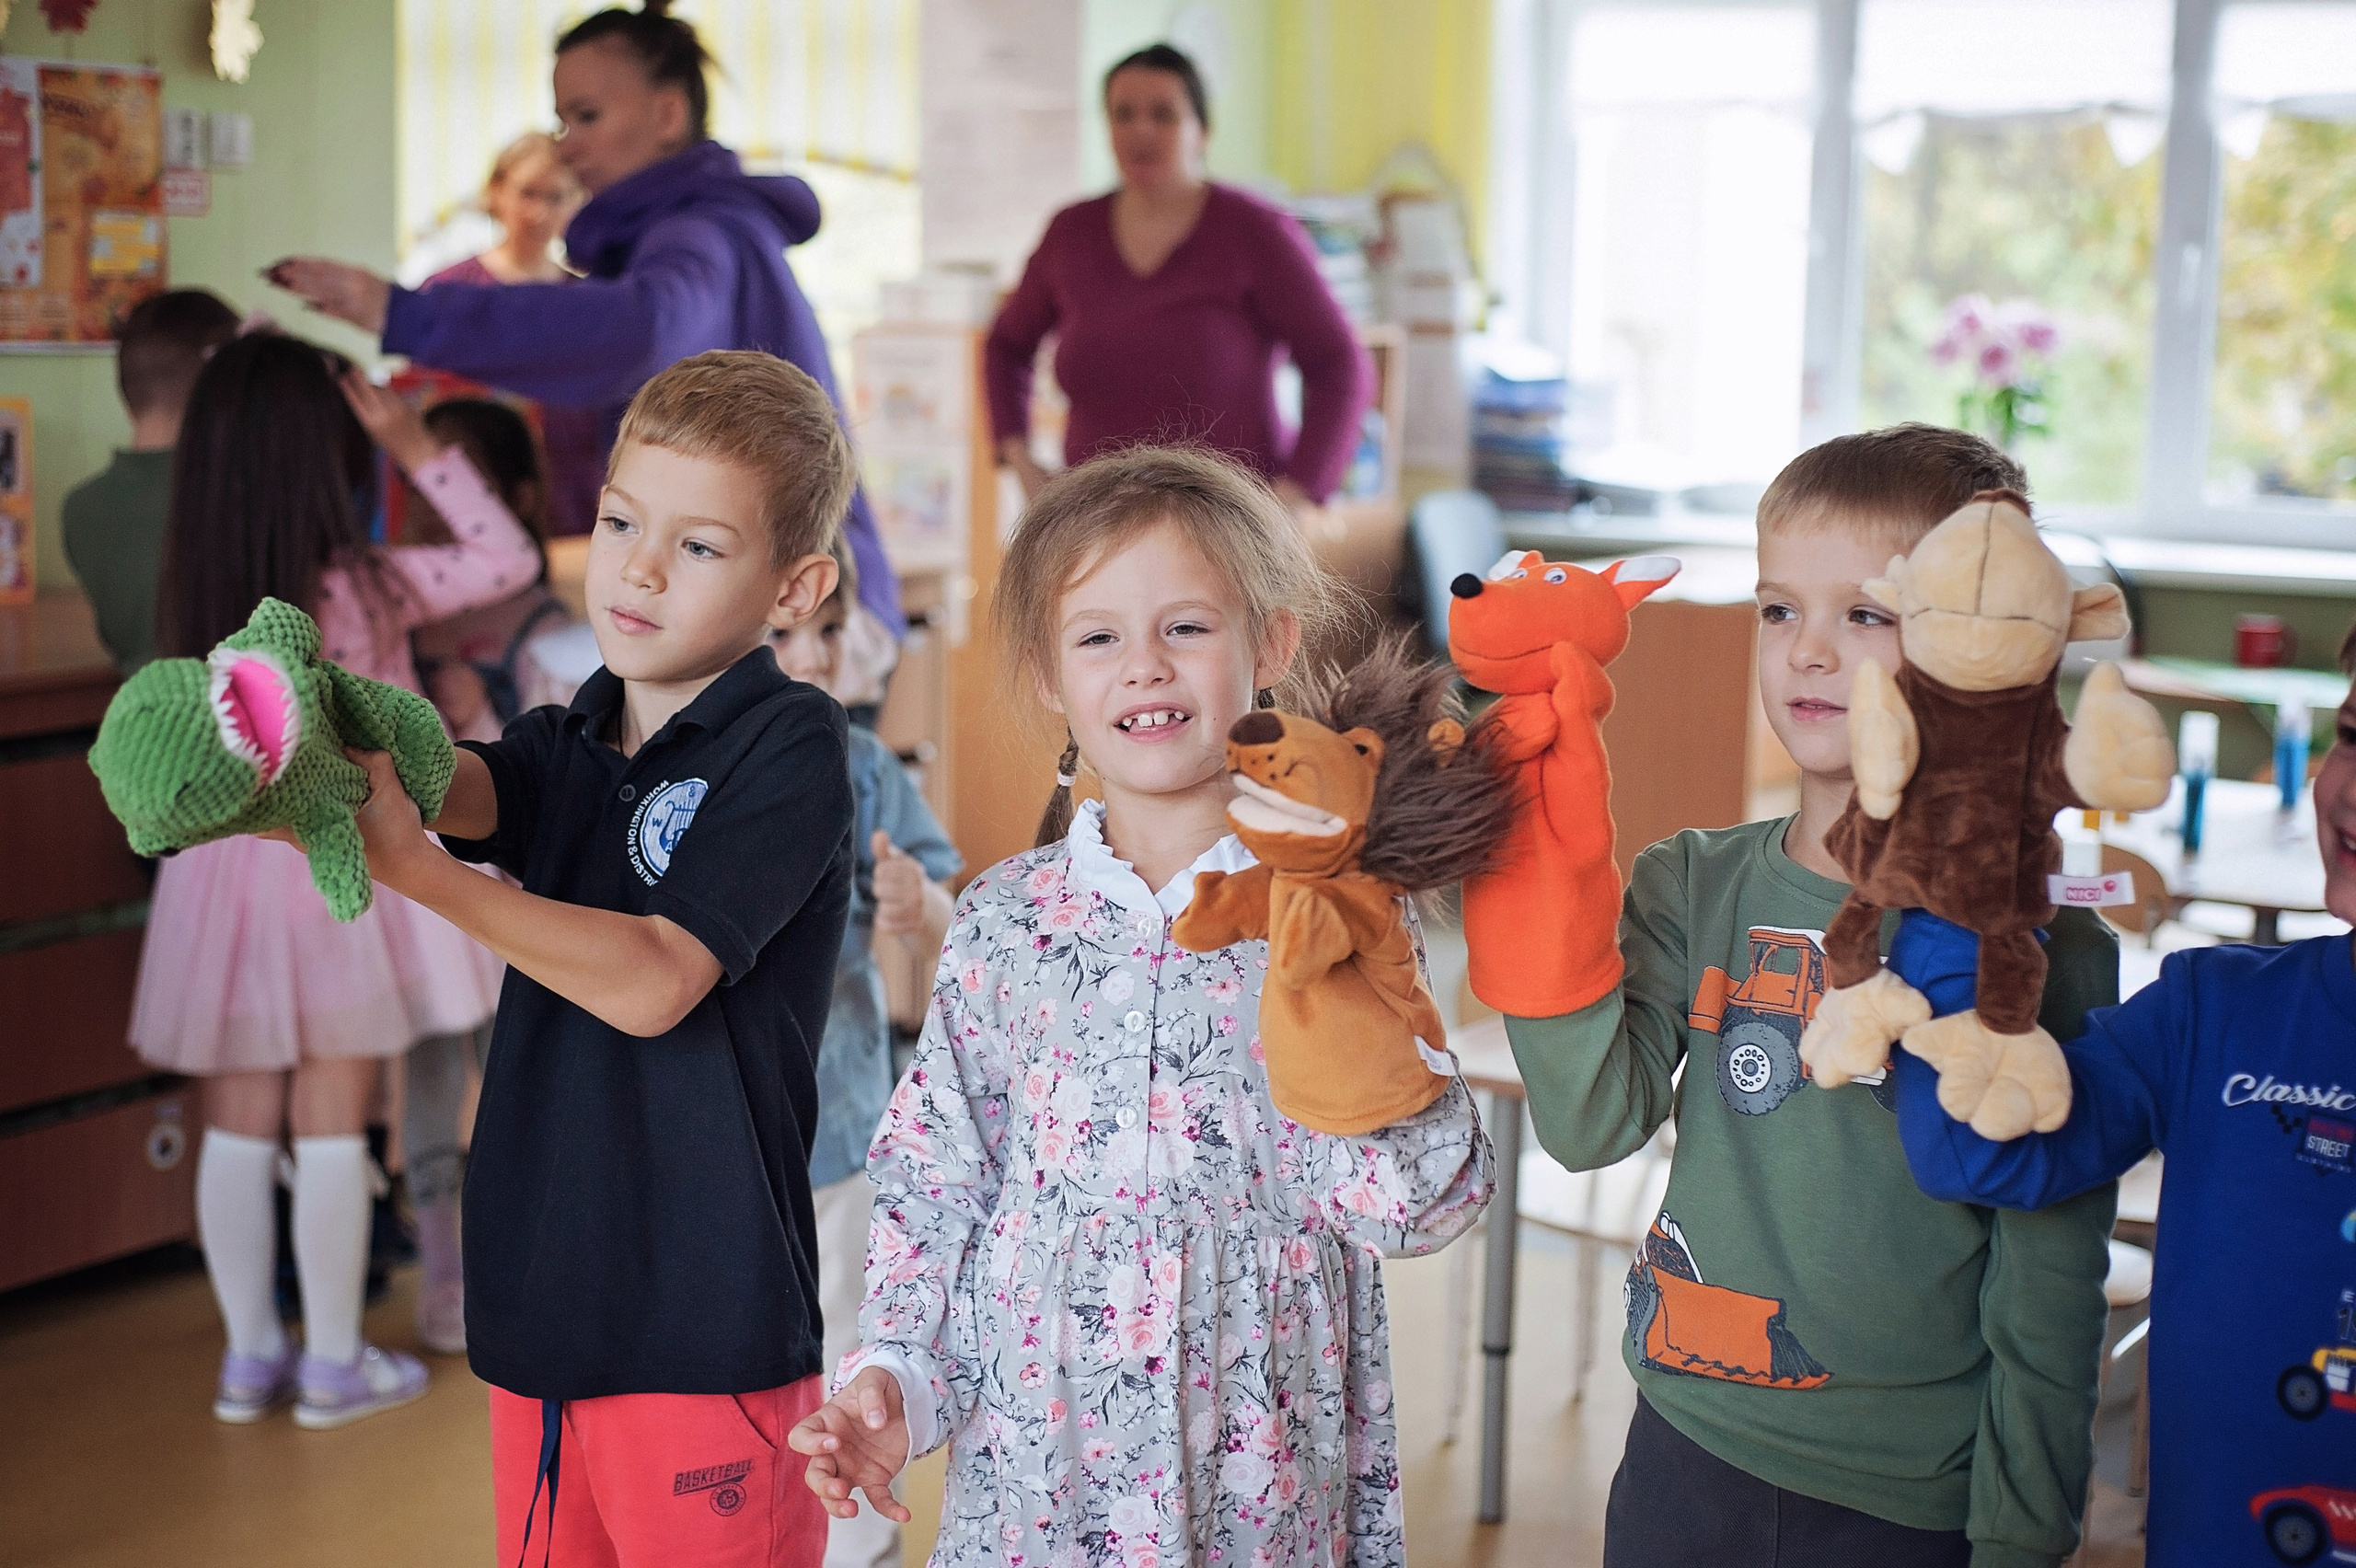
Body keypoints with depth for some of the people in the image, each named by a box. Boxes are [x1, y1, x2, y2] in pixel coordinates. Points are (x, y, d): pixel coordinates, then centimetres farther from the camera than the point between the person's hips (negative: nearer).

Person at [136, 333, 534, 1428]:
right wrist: (417, 446, -7)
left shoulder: (196, 588, -1)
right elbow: (508, 558, -7)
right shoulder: (364, 586, -15)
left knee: (238, 1120, 11)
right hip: (339, 863, -5)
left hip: (227, 862, 5)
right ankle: (334, 1364, 14)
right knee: (331, 1122, 4)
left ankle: (250, 1355, 21)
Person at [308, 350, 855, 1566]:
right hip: (541, 1303, 6)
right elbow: (462, 783, -10)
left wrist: (415, 868, -21)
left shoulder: (791, 746, -9)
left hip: (704, 1323, -6)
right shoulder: (565, 744, 12)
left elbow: (651, 981, -18)